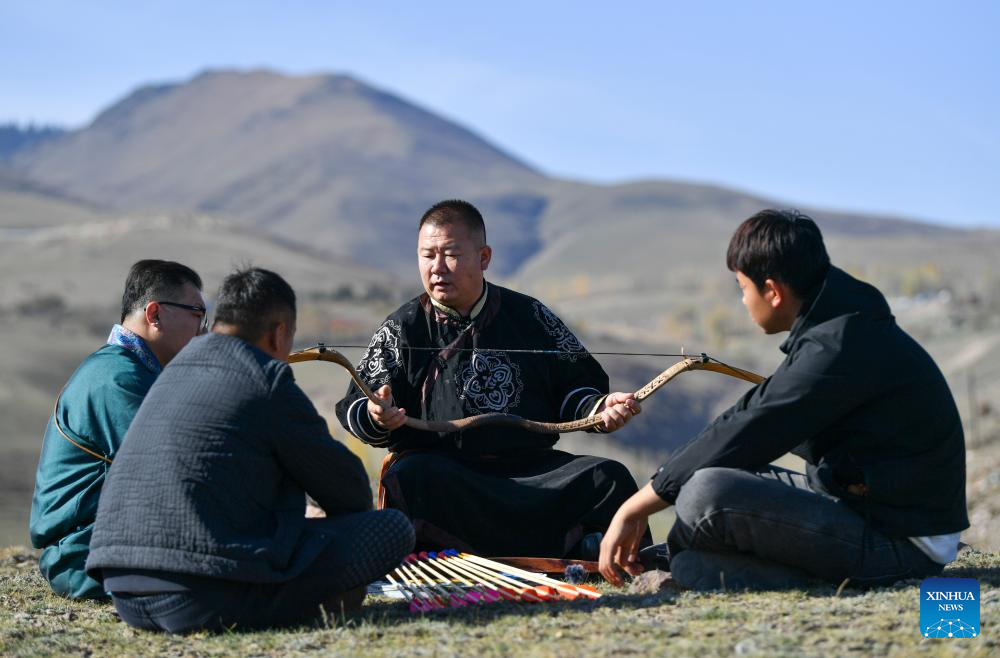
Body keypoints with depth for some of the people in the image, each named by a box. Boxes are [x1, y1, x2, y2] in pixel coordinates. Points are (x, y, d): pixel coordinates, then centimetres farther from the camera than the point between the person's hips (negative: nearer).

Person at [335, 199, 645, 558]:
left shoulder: (530, 317, 15)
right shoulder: (402, 329, 10)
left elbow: (572, 388, 19)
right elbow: (355, 407, 3)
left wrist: (599, 409, -3)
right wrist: (377, 417, -21)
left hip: (530, 467, 2)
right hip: (442, 469, -2)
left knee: (609, 477, -21)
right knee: (408, 477, -36)